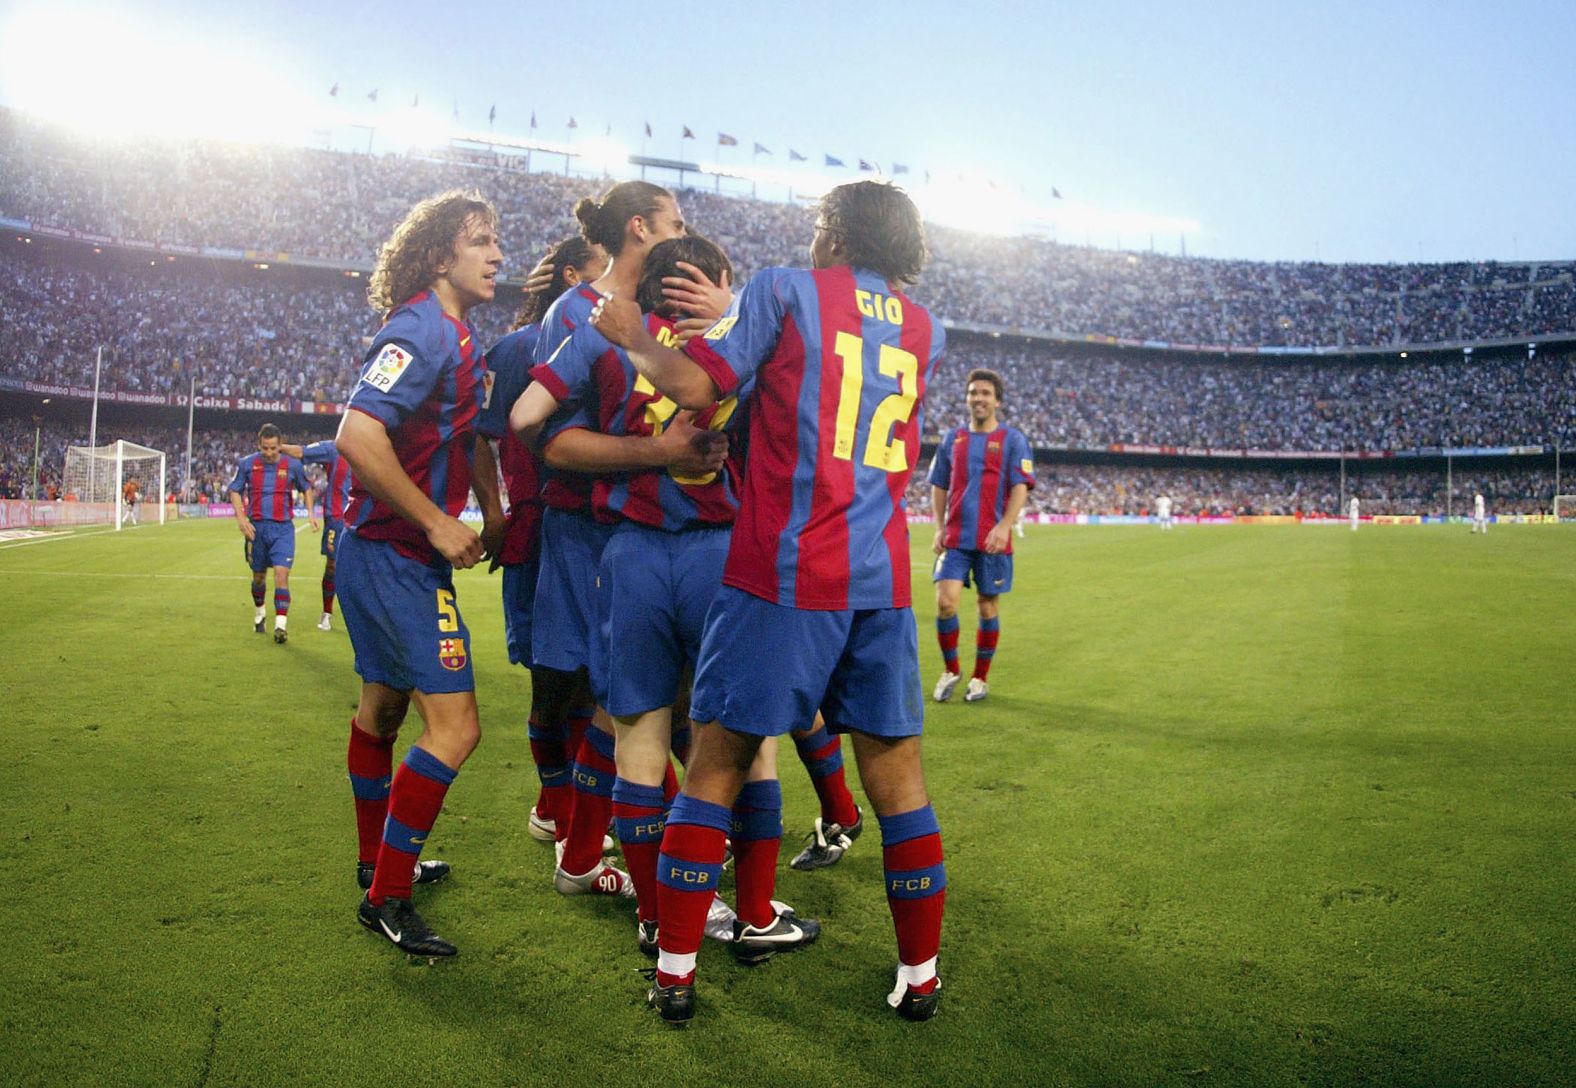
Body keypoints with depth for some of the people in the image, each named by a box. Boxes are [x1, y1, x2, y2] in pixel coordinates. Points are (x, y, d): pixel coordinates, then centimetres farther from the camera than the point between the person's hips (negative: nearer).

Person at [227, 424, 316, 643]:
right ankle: (259, 612, 41)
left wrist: (310, 513, 0)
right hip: (257, 527, 2)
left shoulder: (293, 464, -3)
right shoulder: (247, 463, -2)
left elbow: (306, 488, 13)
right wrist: (241, 517, -7)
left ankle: (281, 625, -15)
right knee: (258, 576, 15)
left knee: (281, 574, -15)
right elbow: (235, 491, 7)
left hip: (283, 528, -2)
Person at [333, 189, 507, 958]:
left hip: (402, 555, 11)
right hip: (395, 557, -11)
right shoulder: (422, 331, -18)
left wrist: (493, 515, 11)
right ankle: (386, 898, 4)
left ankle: (381, 861, 39)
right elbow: (357, 437, -29)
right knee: (454, 726, -10)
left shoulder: (458, 339, 12)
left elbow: (468, 435, 23)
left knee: (384, 705, 21)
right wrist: (440, 524, -23)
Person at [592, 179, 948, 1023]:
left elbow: (694, 388, -6)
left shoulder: (788, 289, 1)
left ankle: (674, 973, 13)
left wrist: (635, 340, 13)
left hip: (783, 573, -4)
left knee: (717, 764, 6)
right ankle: (919, 976, 20)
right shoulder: (927, 332, 15)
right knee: (896, 773, 11)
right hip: (883, 582, 4)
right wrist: (732, 311, 30)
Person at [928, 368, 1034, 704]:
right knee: (945, 602, -10)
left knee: (988, 608, 5)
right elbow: (939, 487, 16)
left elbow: (1021, 487, -6)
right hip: (955, 538, 2)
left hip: (992, 541, -2)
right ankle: (950, 670, 10)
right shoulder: (952, 440, 11)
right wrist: (939, 529, 5)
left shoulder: (1012, 440, 1)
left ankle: (981, 677, 20)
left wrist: (1004, 526, -20)